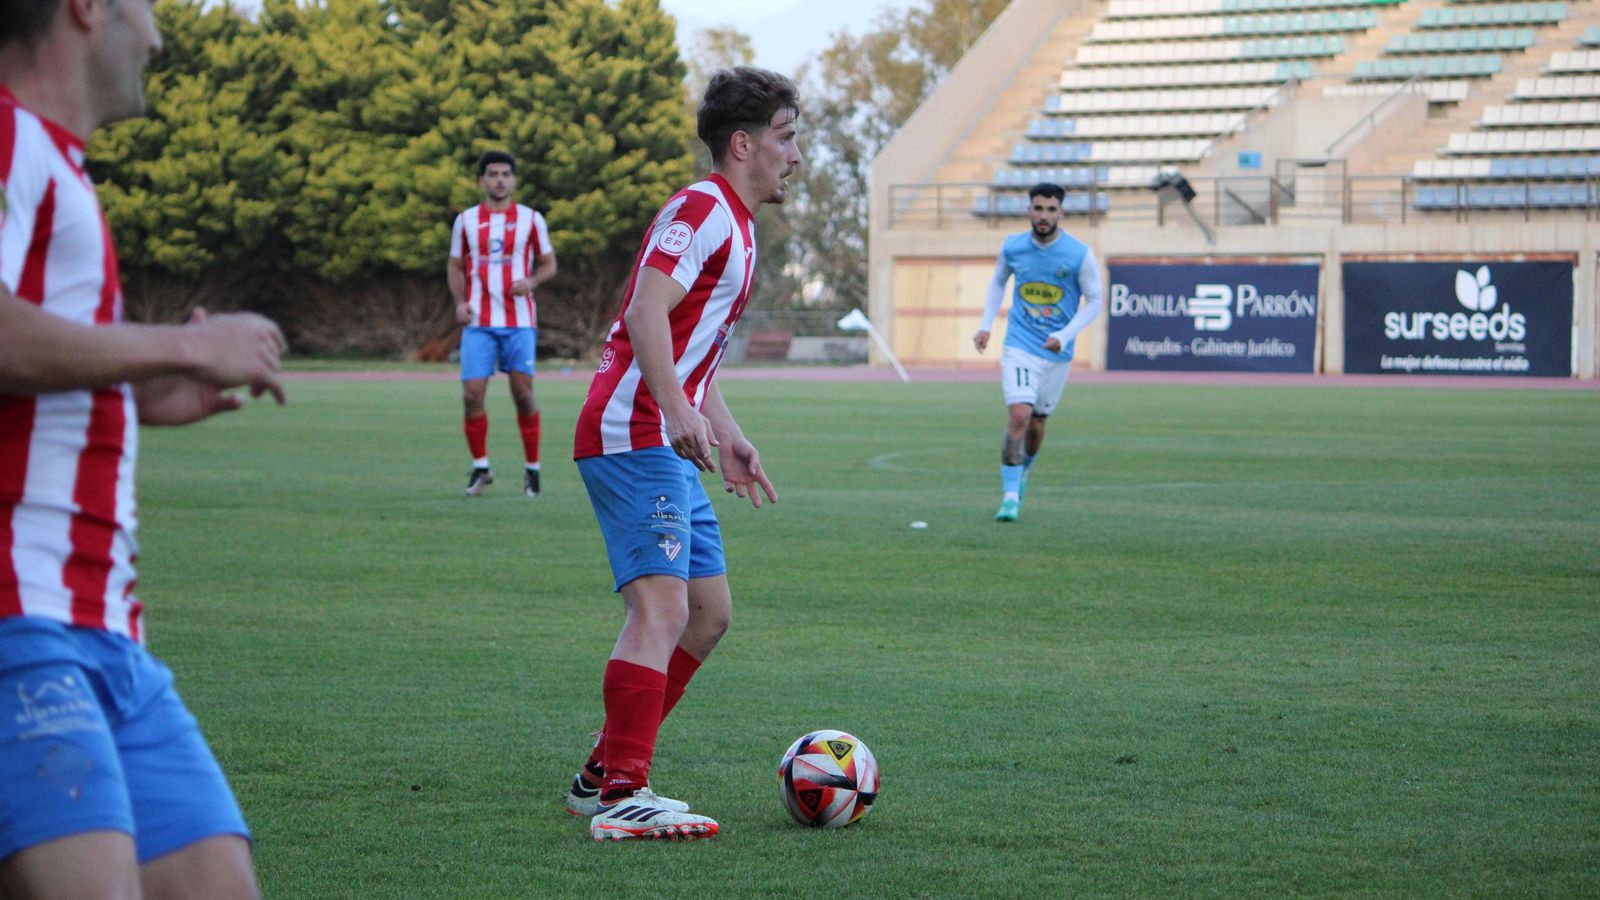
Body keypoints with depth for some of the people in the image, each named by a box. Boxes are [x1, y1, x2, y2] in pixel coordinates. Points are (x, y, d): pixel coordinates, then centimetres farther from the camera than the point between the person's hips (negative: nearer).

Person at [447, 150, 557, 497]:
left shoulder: (530, 219, 4)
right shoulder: (466, 221, 8)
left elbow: (549, 264, 10)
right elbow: (456, 266, 15)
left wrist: (531, 281, -12)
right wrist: (459, 302, -2)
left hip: (519, 321, -1)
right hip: (479, 322, 1)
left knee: (523, 394, -2)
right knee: (472, 394, -6)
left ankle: (532, 468, 11)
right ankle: (480, 467, 8)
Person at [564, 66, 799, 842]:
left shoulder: (731, 224, 23)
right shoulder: (703, 210, -10)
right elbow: (646, 314, -23)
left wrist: (725, 435, 25)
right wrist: (679, 410, -33)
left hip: (667, 445, 11)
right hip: (634, 436, -11)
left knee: (709, 611, 11)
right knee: (662, 607, -18)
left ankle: (603, 774, 16)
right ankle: (620, 796, -22)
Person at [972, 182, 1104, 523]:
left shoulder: (1080, 254, -10)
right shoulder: (1012, 247, -3)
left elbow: (1095, 301, -3)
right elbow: (998, 282, 16)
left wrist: (1065, 335, -16)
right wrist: (986, 325, 6)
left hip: (1057, 353, 0)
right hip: (1020, 347, 0)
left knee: (1036, 424, 11)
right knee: (1018, 416, -17)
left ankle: (1023, 471, 42)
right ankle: (1010, 496, -11)